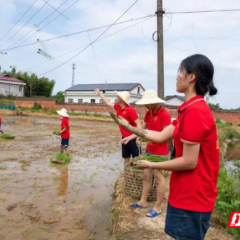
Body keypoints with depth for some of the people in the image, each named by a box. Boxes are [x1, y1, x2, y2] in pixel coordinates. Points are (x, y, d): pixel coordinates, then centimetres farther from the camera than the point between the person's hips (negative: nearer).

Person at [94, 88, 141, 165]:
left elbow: (138, 123, -20)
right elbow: (108, 103, 24)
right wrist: (100, 94, 30)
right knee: (126, 158, 13)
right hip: (124, 138, 8)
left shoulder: (130, 110, -18)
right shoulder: (118, 108, 5)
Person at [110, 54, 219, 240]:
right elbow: (161, 136, 7)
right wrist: (127, 126, 7)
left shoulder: (195, 111, -23)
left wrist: (151, 165, -11)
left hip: (192, 197, -9)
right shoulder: (194, 109, 9)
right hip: (188, 195, 9)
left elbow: (189, 162, -23)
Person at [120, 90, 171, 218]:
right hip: (149, 150, 8)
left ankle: (157, 207, 14)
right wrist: (129, 137, 1)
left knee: (159, 178, 2)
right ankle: (143, 201, 29)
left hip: (160, 153, -8)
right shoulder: (148, 113, 6)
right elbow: (142, 129, 11)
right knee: (146, 176, 15)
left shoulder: (164, 114, -18)